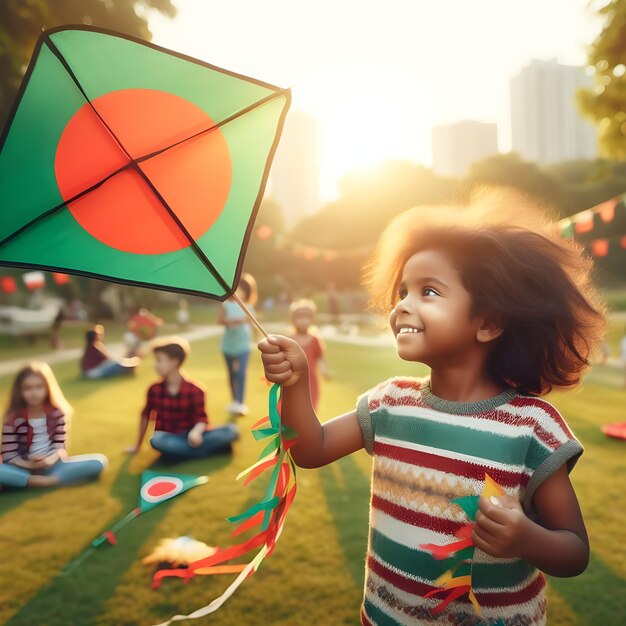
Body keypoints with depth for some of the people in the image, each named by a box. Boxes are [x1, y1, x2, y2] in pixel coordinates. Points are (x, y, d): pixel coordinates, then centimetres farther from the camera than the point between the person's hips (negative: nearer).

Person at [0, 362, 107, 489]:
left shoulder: (57, 413, -1)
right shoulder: (13, 418, -6)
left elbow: (60, 446, -2)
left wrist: (51, 459, -23)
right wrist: (29, 465, -24)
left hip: (52, 465, 2)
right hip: (25, 467, -2)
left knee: (100, 460, -21)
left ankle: (50, 481, -29)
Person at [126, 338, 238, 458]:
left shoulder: (194, 390, -9)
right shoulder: (154, 389, -1)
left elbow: (201, 418, -10)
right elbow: (146, 416, 9)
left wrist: (196, 431, -33)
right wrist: (137, 445, 15)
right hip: (169, 439, 3)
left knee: (231, 430, -21)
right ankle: (215, 446, -27)